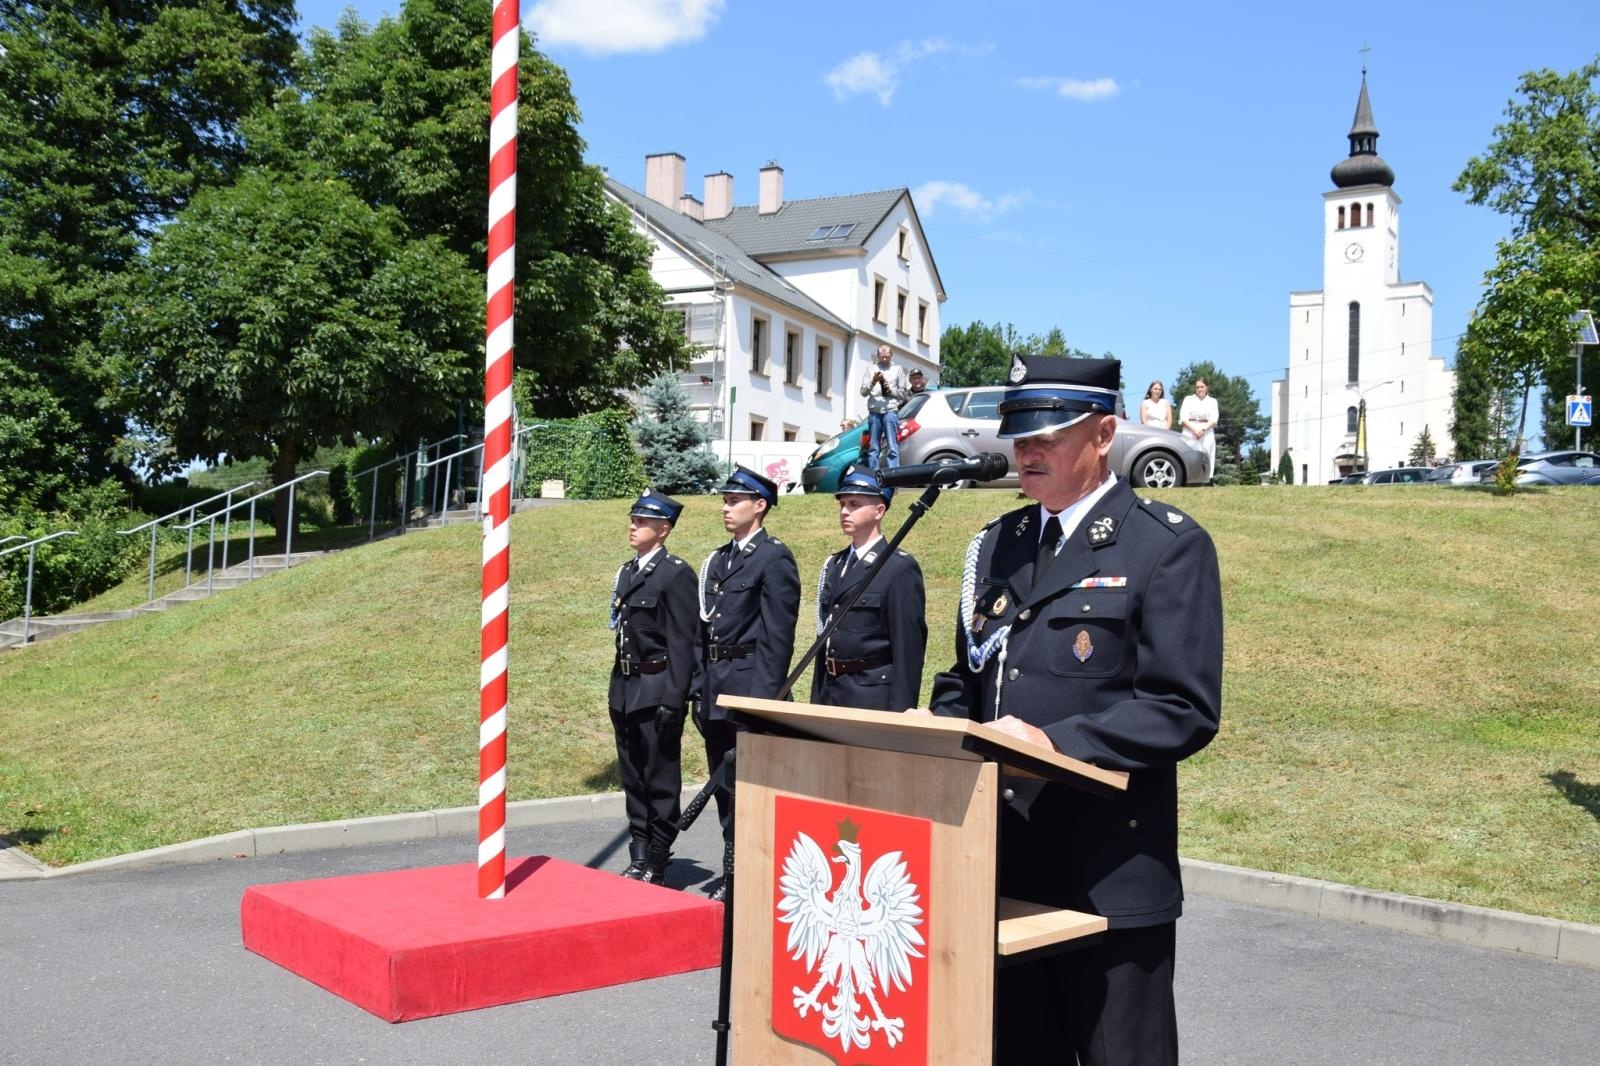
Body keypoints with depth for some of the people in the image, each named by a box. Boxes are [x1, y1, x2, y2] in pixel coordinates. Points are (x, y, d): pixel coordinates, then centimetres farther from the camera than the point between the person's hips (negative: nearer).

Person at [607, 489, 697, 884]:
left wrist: (673, 701, -18)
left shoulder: (676, 574, -10)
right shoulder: (626, 572, 15)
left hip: (657, 690, -8)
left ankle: (657, 866, 9)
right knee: (632, 778, 13)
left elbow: (683, 643, -14)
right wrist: (616, 689, 16)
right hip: (625, 688, 8)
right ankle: (639, 858, 22)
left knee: (660, 780, 1)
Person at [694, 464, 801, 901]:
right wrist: (700, 688, 13)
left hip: (750, 685, -8)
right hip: (715, 692, 8)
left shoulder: (774, 557, -8)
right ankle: (732, 877, 22)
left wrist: (764, 697, -18)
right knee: (724, 786, 13)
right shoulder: (718, 560, 16)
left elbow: (778, 634, -13)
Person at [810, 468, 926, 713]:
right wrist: (816, 701, 13)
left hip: (873, 697, -6)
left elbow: (909, 648, -12)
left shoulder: (901, 568, -9)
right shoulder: (833, 565, 13)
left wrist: (900, 714, -16)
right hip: (831, 693, 7)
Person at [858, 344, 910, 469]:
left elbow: (904, 393, 12)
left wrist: (891, 390, -5)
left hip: (890, 411, -2)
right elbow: (863, 392, 9)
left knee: (892, 447, -8)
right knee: (873, 448, 3)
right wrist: (873, 382, -9)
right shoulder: (871, 368, 15)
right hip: (874, 411, 2)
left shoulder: (898, 369, 13)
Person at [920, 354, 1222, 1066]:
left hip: (1110, 879, -5)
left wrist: (1057, 742, -24)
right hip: (1002, 867, 6)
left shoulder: (1168, 546, -7)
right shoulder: (996, 544, 13)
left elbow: (1186, 709, -14)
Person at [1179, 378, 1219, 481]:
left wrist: (1203, 429, -13)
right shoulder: (1188, 399, 15)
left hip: (1206, 433, 1)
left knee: (1206, 461, -10)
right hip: (1190, 433, -1)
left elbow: (1213, 419, 5)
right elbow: (1183, 417, 4)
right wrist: (1194, 430, -11)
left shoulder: (1212, 401, 17)